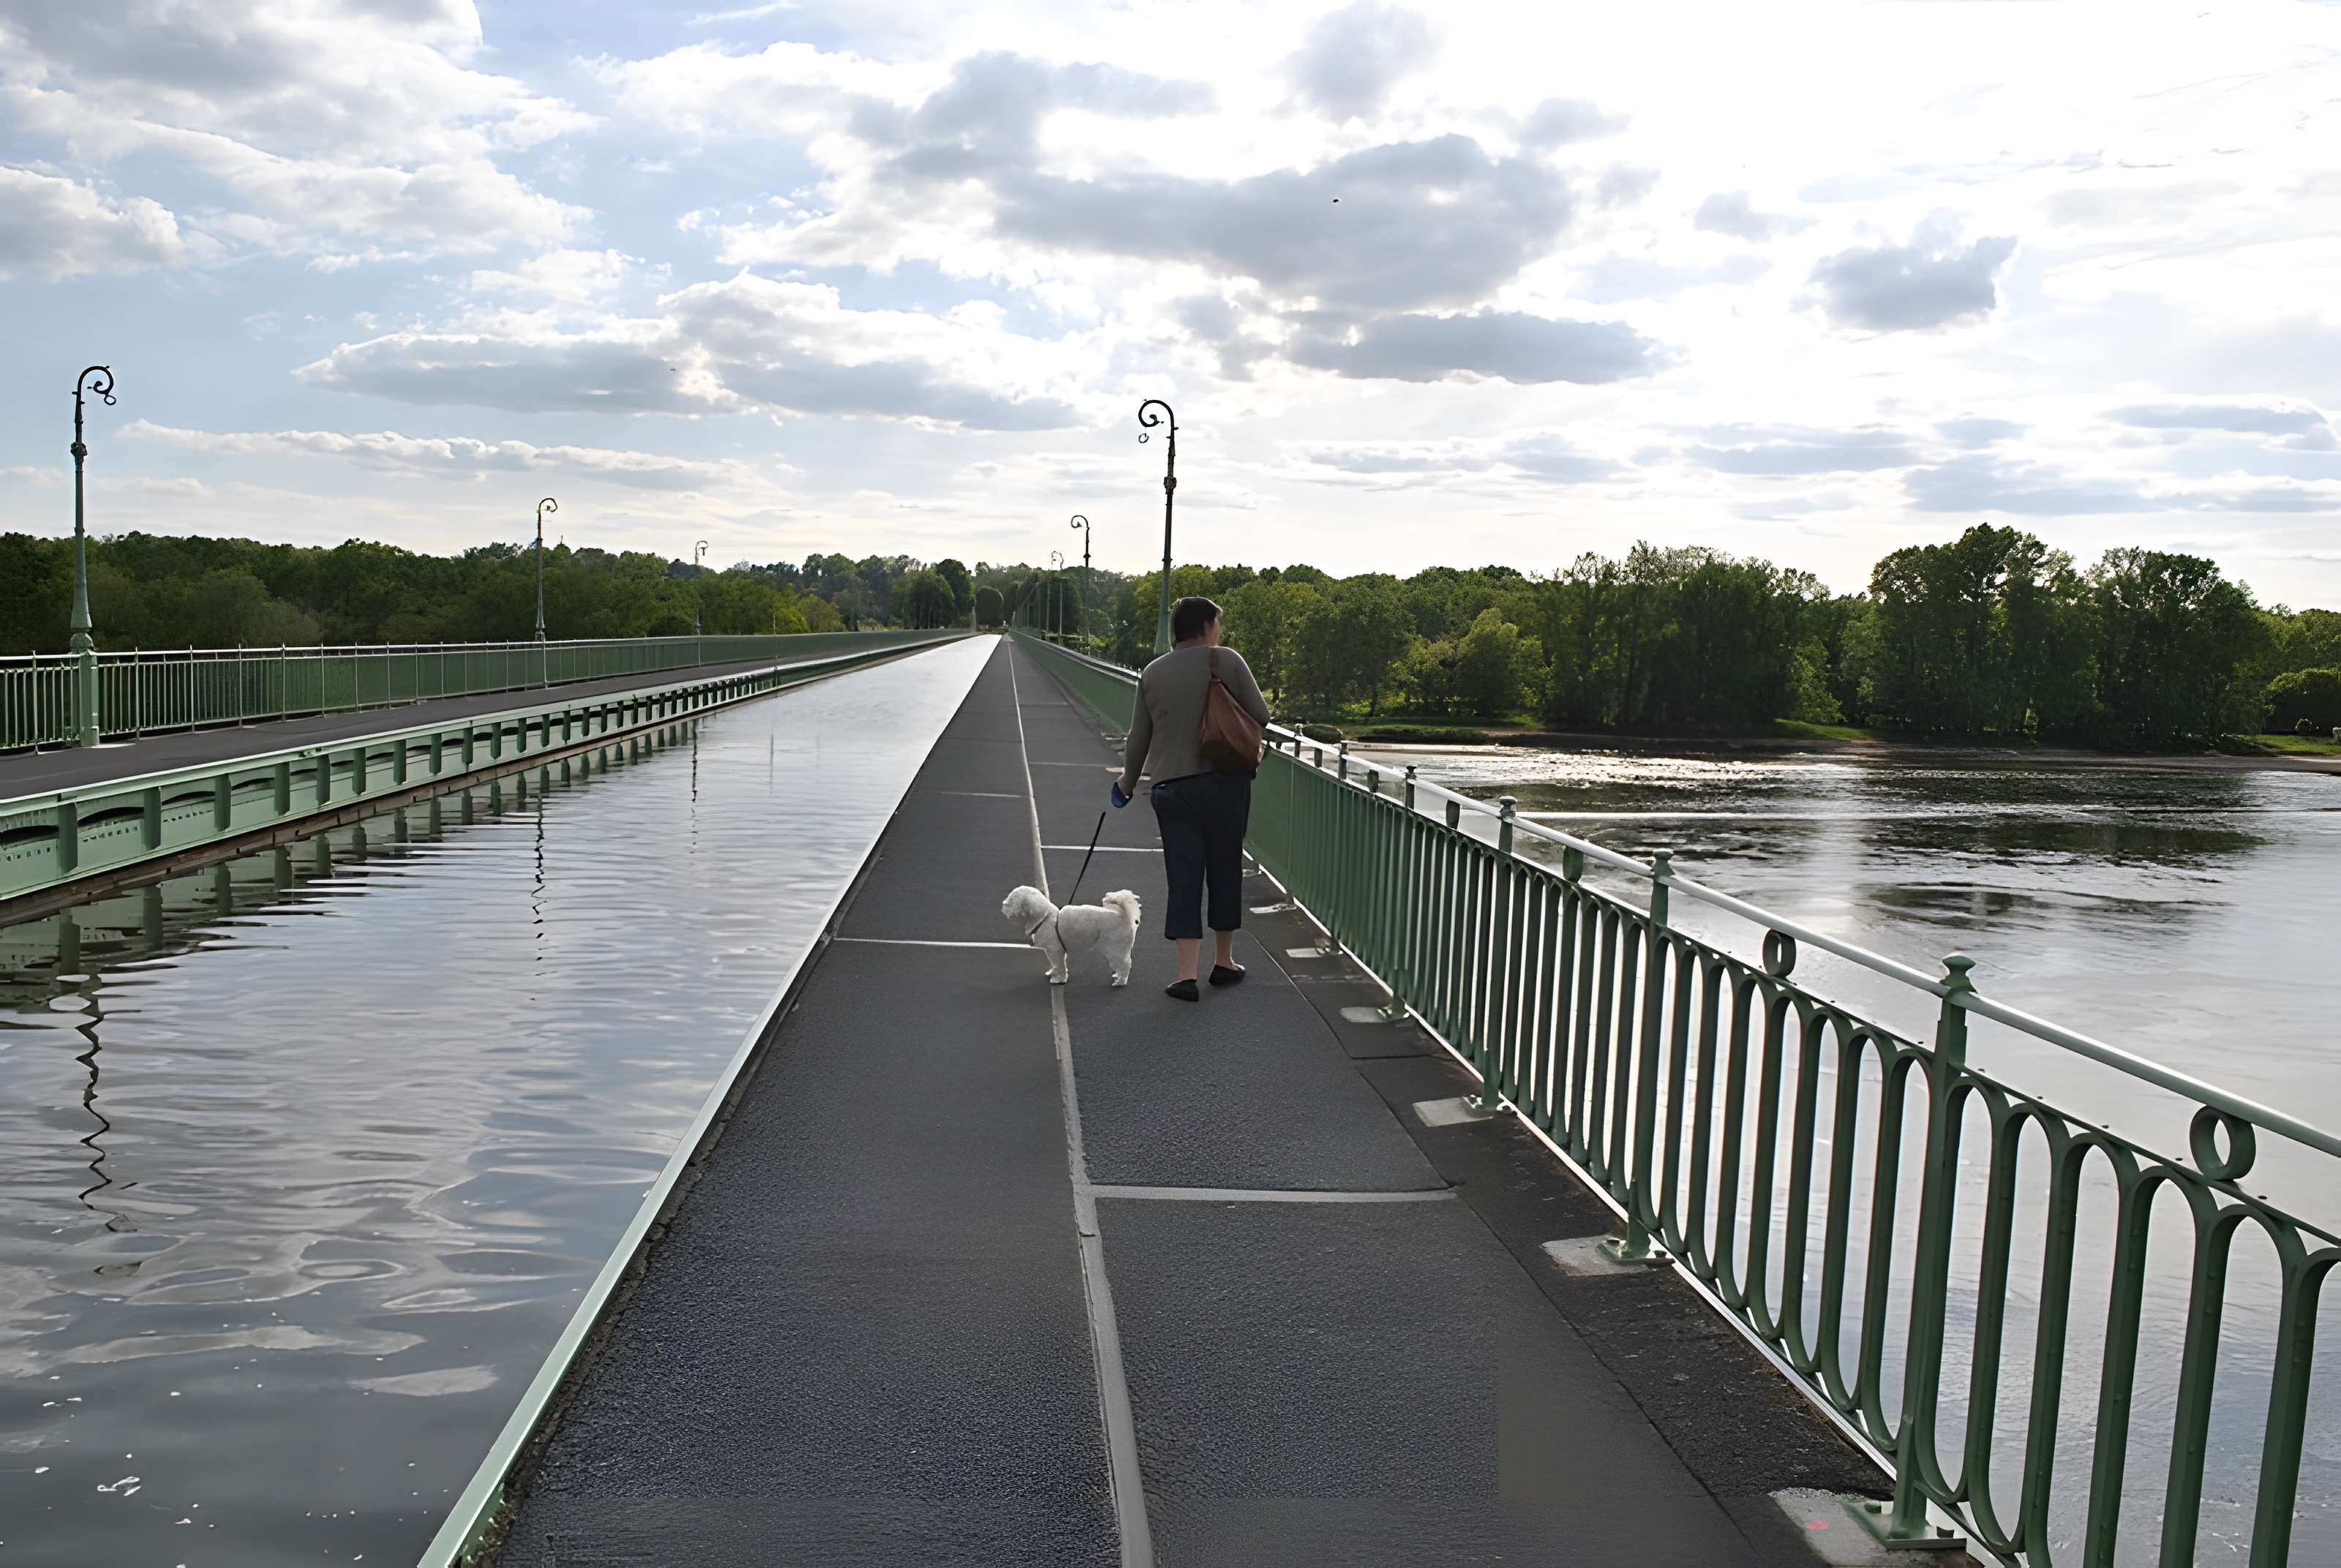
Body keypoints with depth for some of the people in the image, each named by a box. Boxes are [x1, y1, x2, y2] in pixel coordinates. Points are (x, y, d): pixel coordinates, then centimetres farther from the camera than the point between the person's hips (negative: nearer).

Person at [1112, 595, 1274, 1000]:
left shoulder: (1153, 674, 7)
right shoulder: (1227, 660, -3)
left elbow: (1138, 738, 11)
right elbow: (1261, 715, -3)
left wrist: (1128, 781, 26)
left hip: (1171, 788, 2)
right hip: (1224, 781, -2)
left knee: (1184, 879, 3)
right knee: (1225, 868, 12)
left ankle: (1187, 975, -4)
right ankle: (1225, 962, 24)